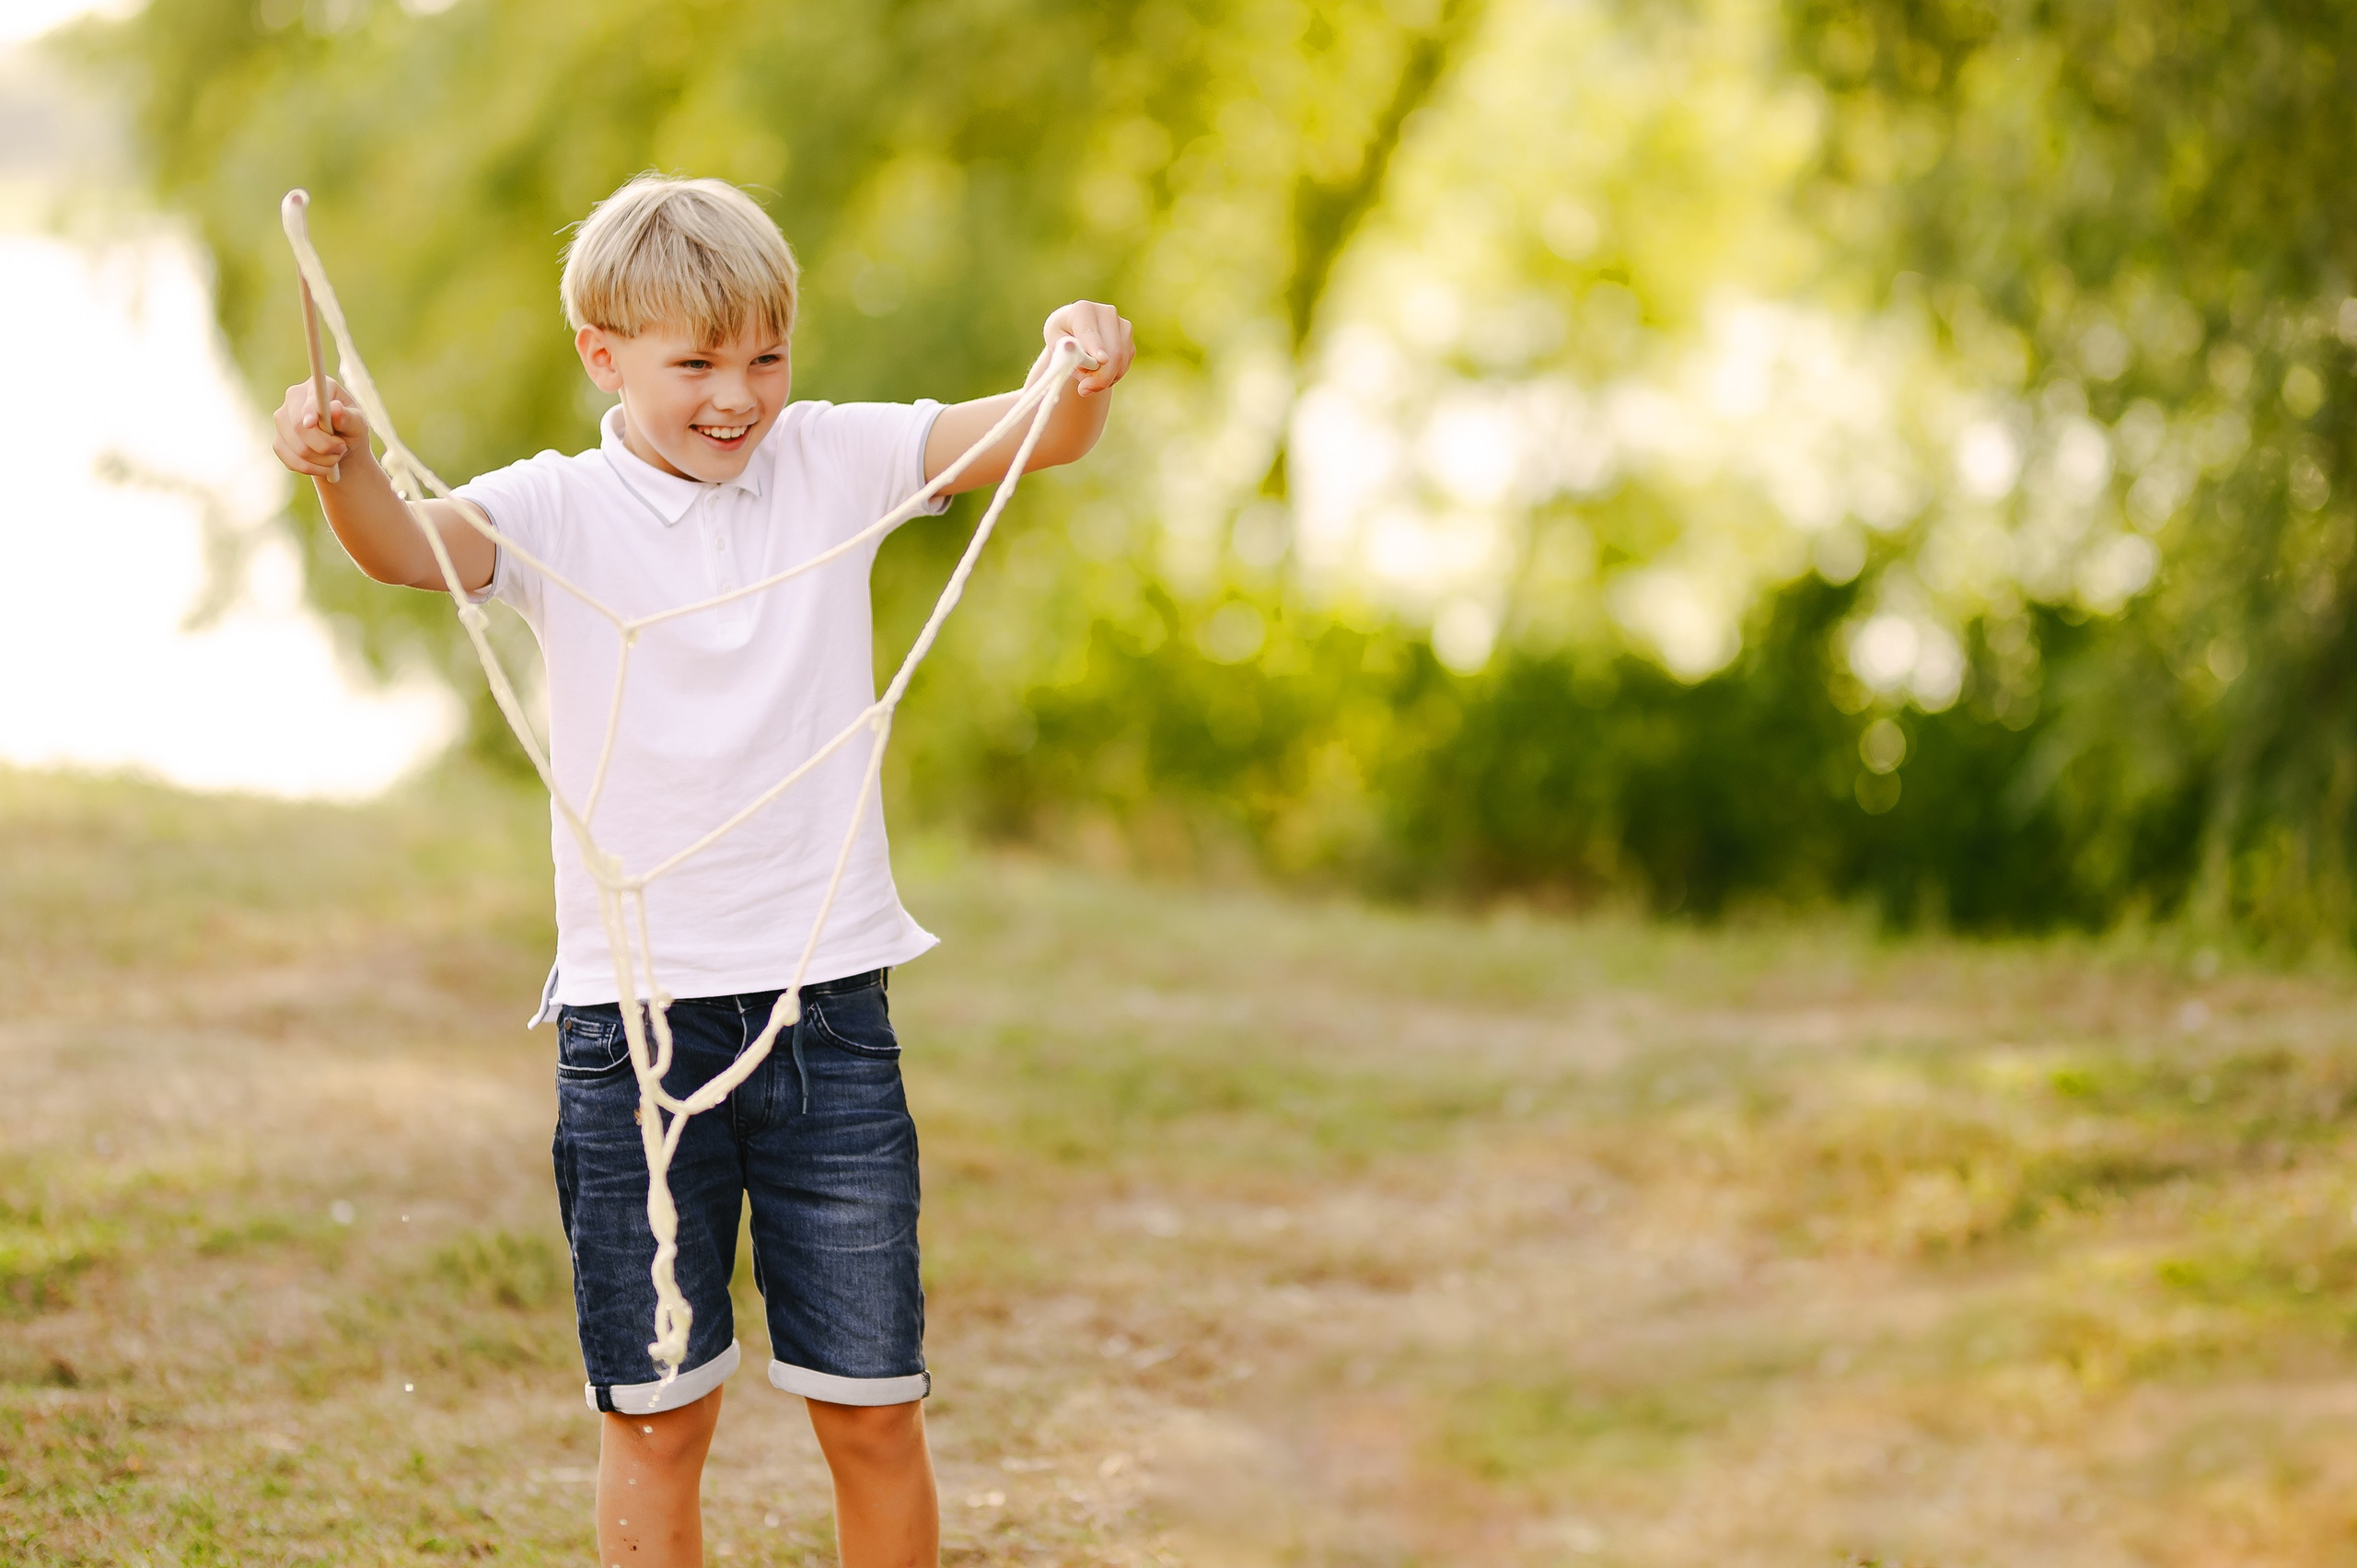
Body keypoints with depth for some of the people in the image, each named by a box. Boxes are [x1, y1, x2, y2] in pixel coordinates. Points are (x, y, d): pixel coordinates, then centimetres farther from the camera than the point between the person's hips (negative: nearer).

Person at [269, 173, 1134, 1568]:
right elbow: (413, 549, -20)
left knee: (875, 1410, 8)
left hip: (830, 1000, 2)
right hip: (637, 1017, -1)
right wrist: (345, 468, -42)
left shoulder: (832, 466, 4)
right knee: (657, 1420, 5)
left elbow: (1038, 440, -4)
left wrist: (1087, 374, -27)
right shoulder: (559, 513, -2)